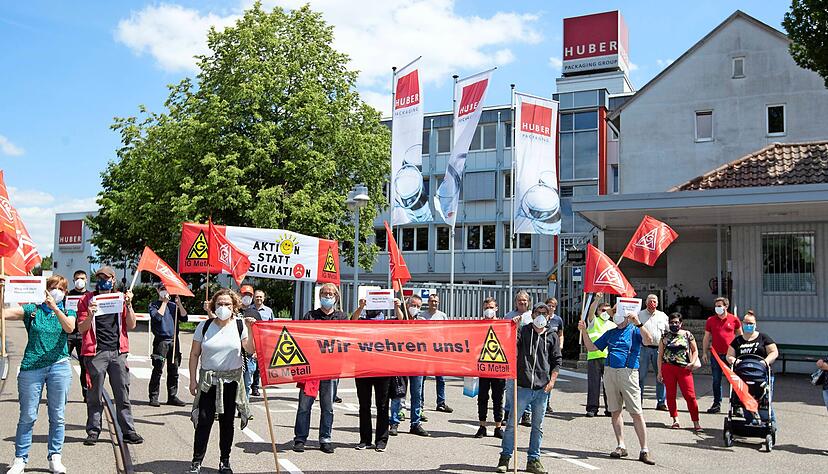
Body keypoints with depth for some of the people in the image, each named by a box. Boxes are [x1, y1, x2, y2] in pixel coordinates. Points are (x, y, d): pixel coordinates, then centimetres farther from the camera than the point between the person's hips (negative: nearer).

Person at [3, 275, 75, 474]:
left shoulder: (68, 312, 10)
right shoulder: (31, 310, 7)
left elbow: (69, 328, -12)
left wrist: (55, 308, -24)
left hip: (59, 366, 1)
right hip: (31, 367, -1)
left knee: (57, 416, 5)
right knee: (27, 416, 2)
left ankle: (55, 457, 15)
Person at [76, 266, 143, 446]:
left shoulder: (120, 299, 11)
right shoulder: (87, 300, 5)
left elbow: (131, 325, 5)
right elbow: (81, 329, 1)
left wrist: (128, 304, -7)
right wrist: (90, 315, -18)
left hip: (117, 352, 2)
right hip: (96, 352, -1)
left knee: (123, 393, 3)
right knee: (94, 395, 4)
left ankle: (128, 431, 7)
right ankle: (93, 430, 15)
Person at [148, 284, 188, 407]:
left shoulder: (173, 305, 16)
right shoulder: (154, 305, 6)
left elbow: (184, 318, 5)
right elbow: (157, 317, -13)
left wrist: (179, 304, -4)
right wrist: (164, 302, -6)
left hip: (174, 340, 4)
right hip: (161, 340, -4)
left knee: (174, 370, 7)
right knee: (158, 370, -5)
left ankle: (172, 396, 14)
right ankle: (153, 397, 3)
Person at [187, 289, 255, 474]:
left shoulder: (240, 325, -3)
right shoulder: (204, 326, -1)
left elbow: (251, 350, -12)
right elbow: (194, 354, 3)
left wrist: (250, 330, -24)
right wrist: (193, 379, 0)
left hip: (231, 381, 0)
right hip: (208, 380, 0)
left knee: (227, 422, 8)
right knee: (203, 421, -3)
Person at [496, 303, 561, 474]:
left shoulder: (552, 336, 11)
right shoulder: (523, 331, 5)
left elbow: (557, 361, 12)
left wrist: (552, 380, 1)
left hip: (542, 389, 2)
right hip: (522, 387, -2)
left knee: (538, 426, 9)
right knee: (512, 424, 1)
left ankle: (533, 460, 19)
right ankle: (505, 457, 10)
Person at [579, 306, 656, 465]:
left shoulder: (635, 331, 4)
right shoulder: (610, 333, 19)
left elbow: (648, 341, -16)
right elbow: (591, 347, 18)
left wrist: (638, 323, -25)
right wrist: (584, 331, 6)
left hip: (628, 373, -5)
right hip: (609, 373, 5)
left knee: (636, 413, -6)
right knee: (615, 411, 7)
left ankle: (644, 451, -2)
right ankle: (621, 446, 15)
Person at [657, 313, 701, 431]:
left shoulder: (687, 335, 7)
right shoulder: (665, 335, 8)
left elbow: (695, 350, 13)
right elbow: (660, 354, 8)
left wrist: (693, 362, -5)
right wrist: (659, 371, 3)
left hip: (684, 368, -1)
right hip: (668, 368, 2)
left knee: (690, 395, -6)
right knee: (670, 395, 5)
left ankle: (696, 422, -2)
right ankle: (675, 419, 17)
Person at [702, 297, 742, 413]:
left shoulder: (734, 319, 2)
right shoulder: (710, 320, 5)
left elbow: (740, 335, 13)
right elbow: (706, 337, 9)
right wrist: (704, 353, 5)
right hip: (716, 354, 1)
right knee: (716, 381, 6)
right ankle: (717, 404, 14)